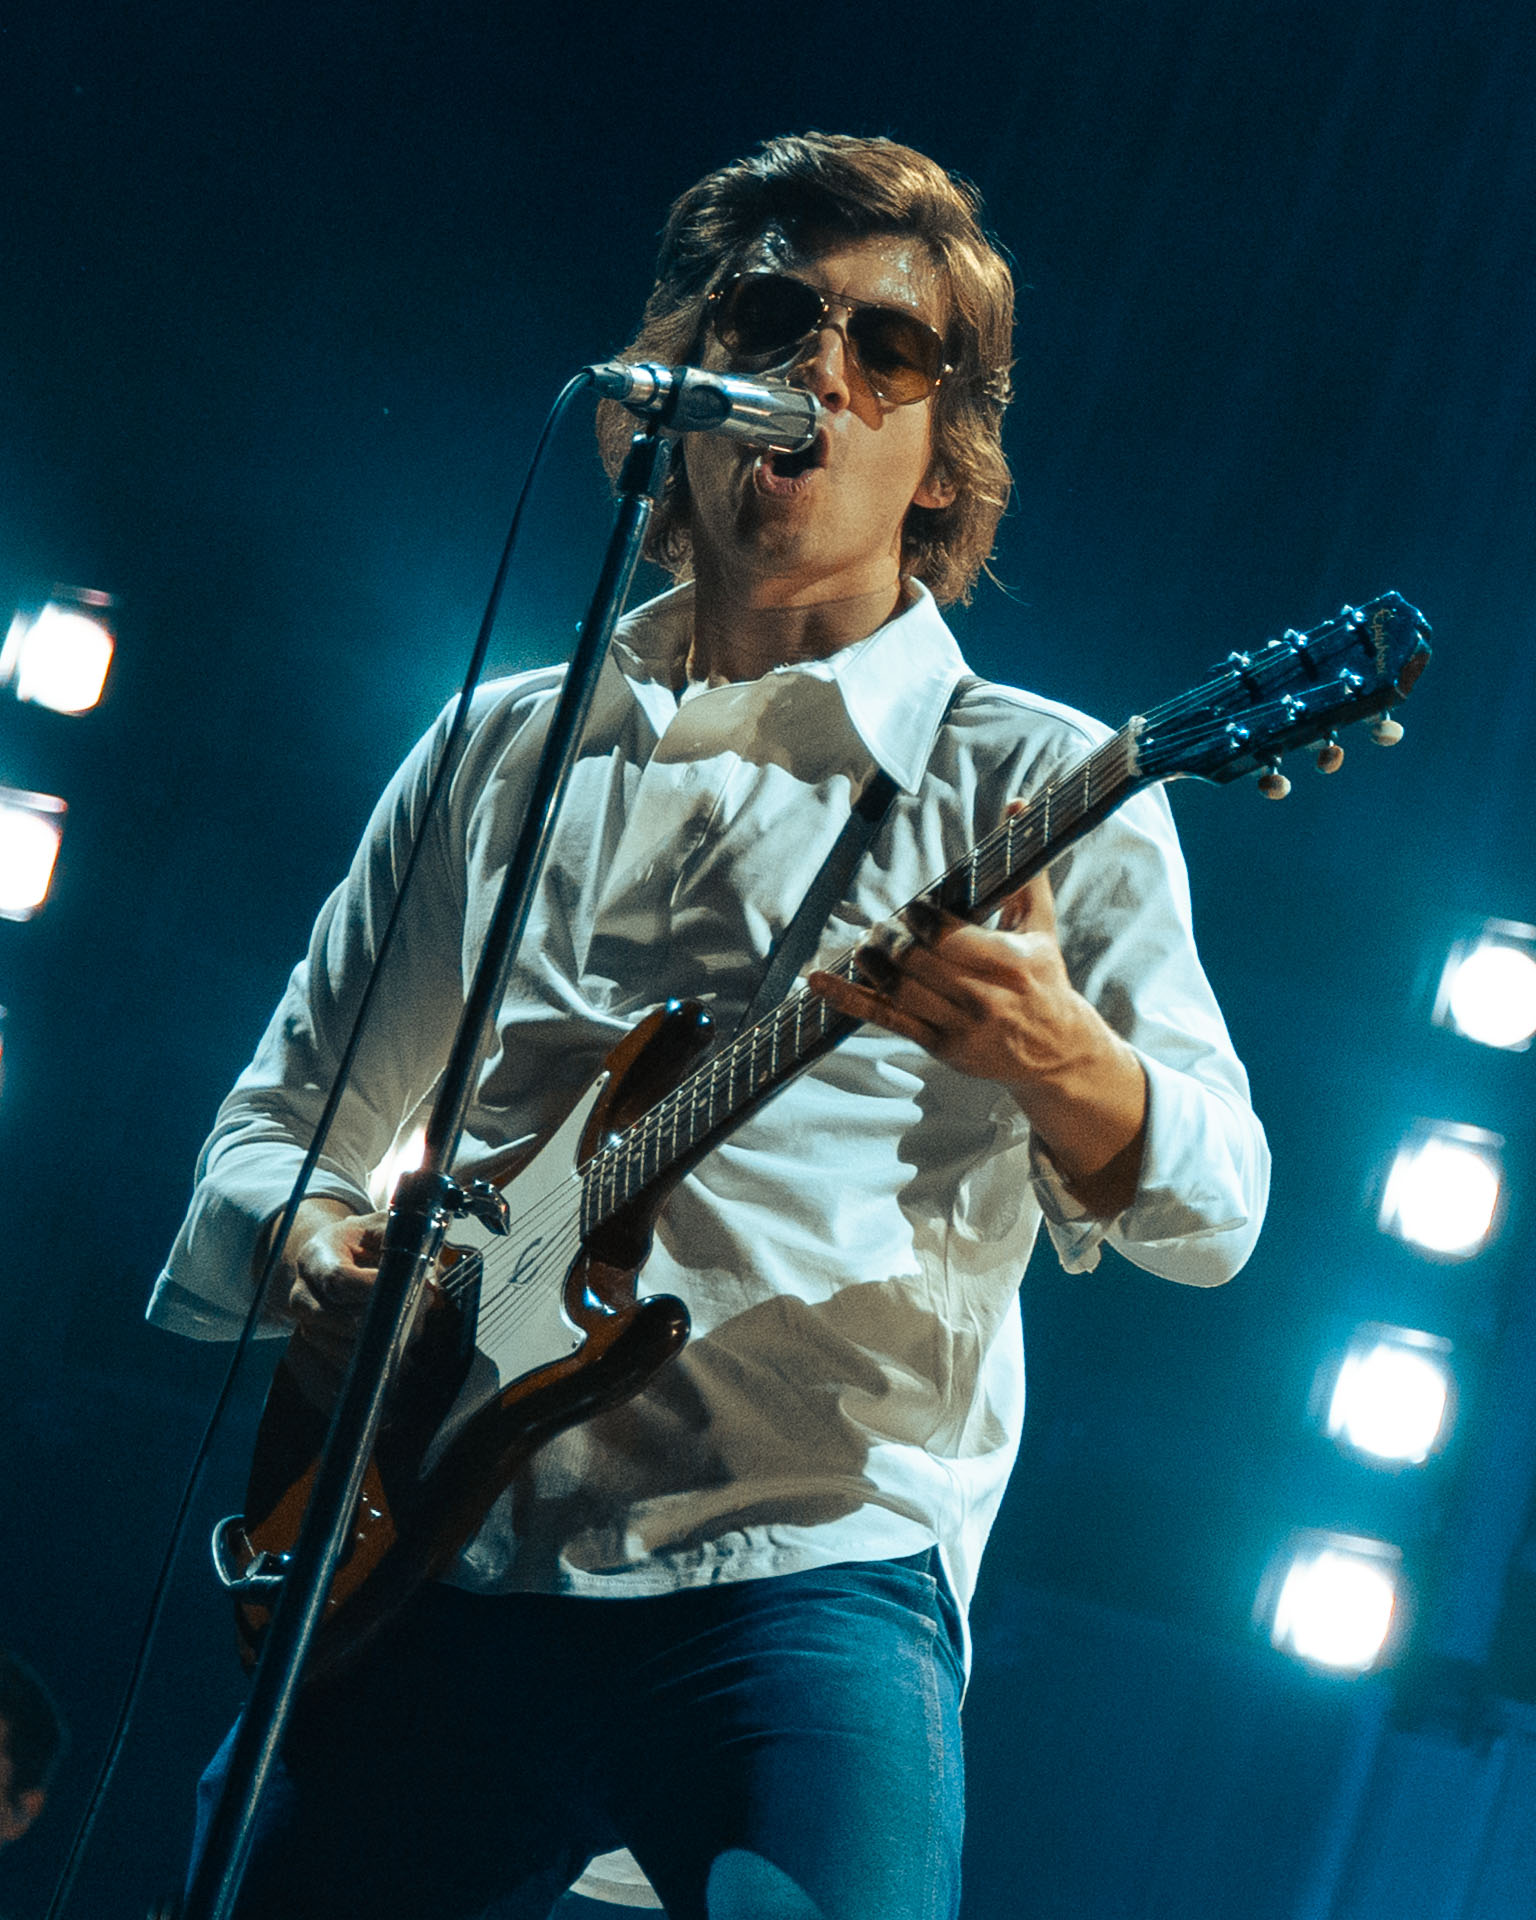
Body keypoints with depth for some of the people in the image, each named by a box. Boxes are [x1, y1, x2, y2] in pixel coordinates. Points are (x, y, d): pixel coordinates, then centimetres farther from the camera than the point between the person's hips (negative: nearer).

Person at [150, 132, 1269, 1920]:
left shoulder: (1034, 782, 7)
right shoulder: (504, 749, 18)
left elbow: (1211, 1211, -3)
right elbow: (269, 1129, 22)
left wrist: (1056, 1060, -25)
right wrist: (317, 1245, -2)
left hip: (811, 1583, -3)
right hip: (441, 1562, 4)